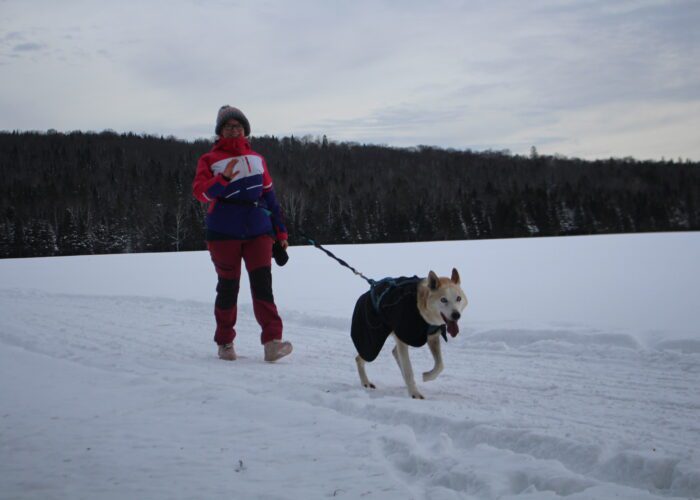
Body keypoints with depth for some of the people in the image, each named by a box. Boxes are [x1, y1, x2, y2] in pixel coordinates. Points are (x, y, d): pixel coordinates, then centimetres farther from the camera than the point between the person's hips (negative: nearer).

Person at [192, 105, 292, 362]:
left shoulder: (257, 159, 16)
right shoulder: (210, 159, 5)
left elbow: (269, 195, 18)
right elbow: (200, 192, -9)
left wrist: (280, 231, 16)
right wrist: (223, 179, -27)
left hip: (258, 229, 2)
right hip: (224, 231, -2)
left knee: (262, 283, -11)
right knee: (228, 286, 4)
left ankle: (272, 341, -19)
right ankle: (225, 342, 19)